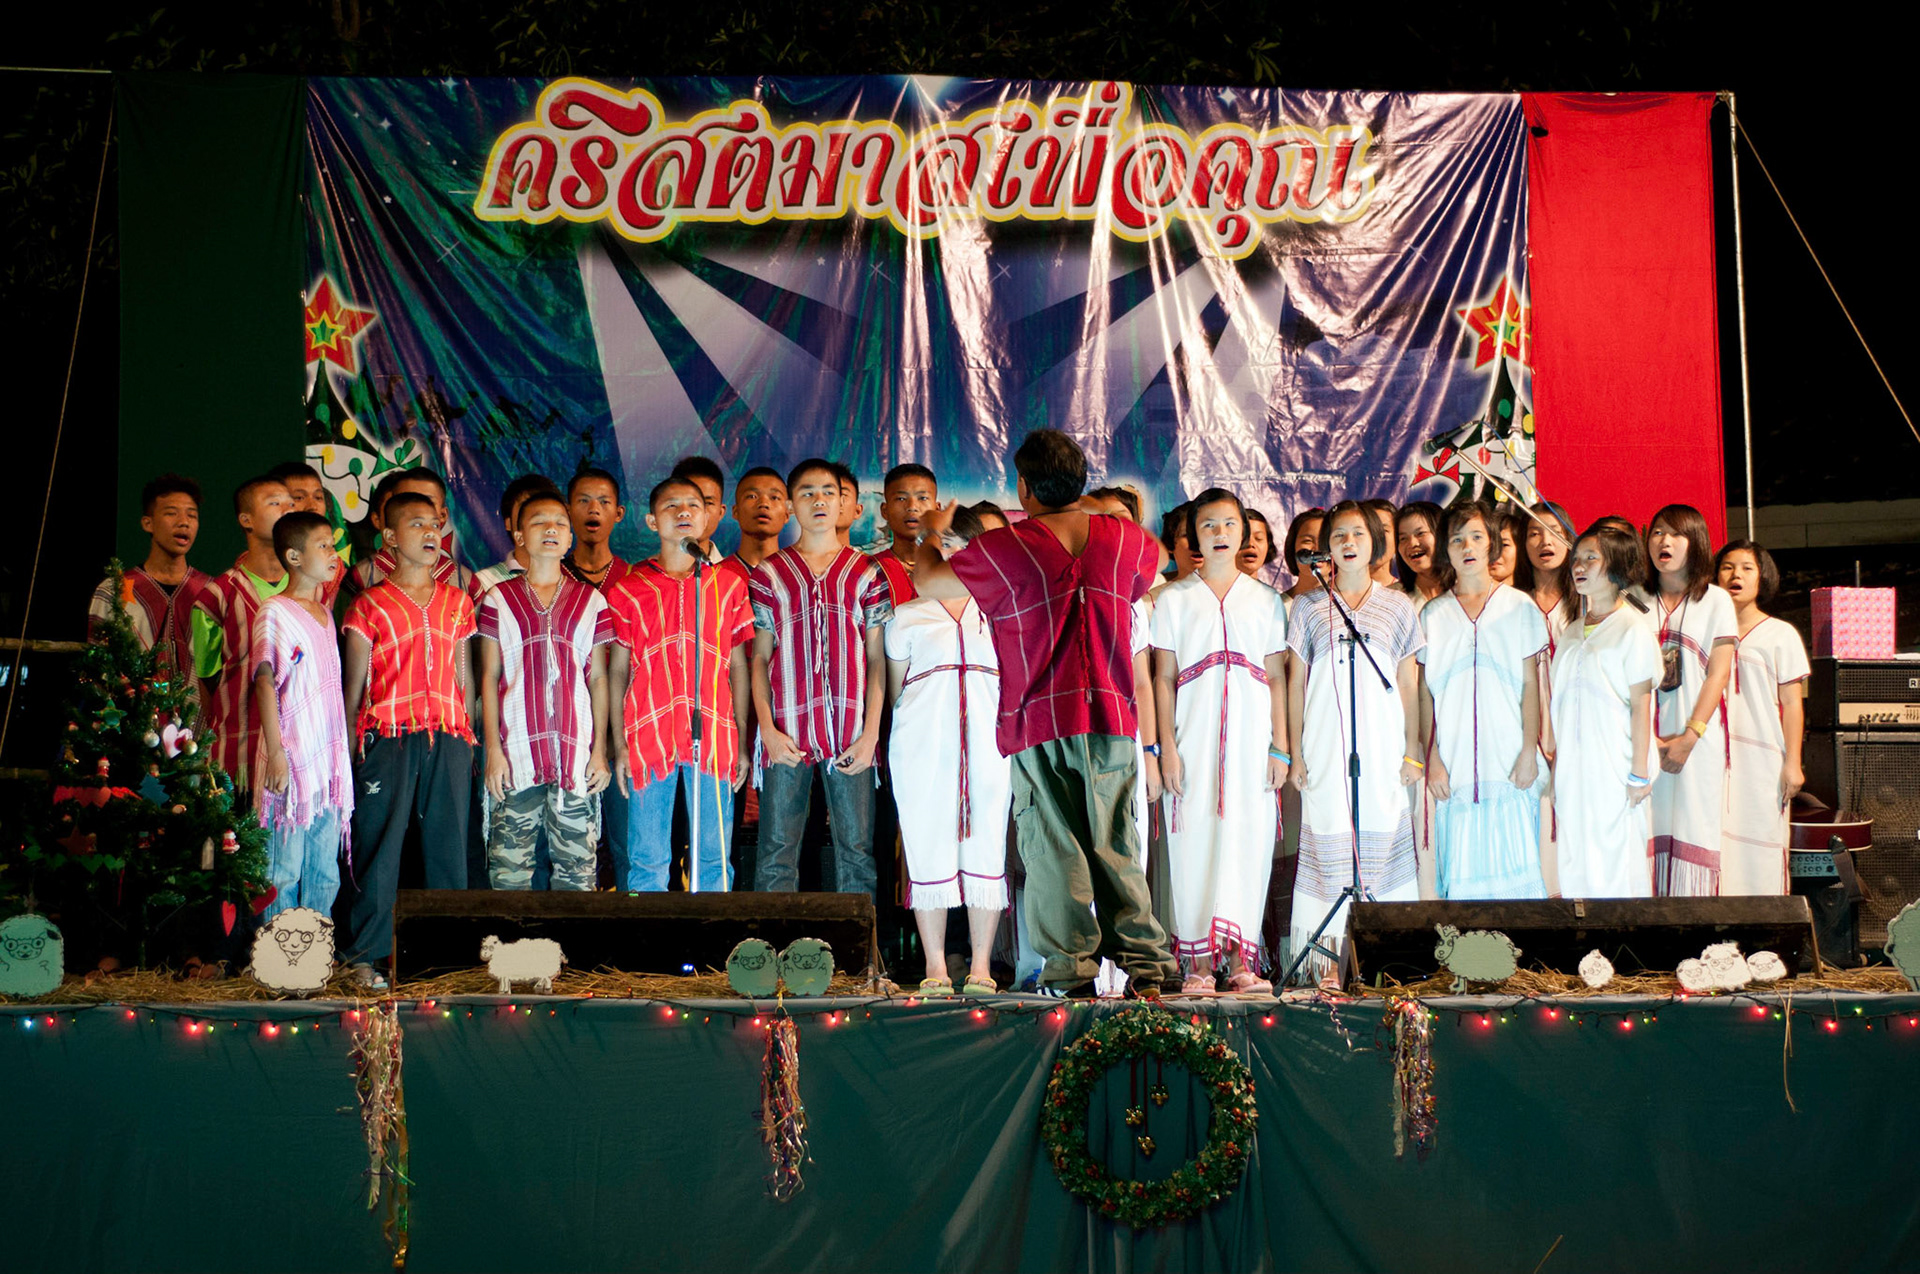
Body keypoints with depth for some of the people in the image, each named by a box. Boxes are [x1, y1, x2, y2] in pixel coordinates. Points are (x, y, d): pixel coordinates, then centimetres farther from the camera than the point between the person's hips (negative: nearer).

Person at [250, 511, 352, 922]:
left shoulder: (325, 613, 15)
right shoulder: (274, 612, -6)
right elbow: (265, 684, -10)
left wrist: (341, 755, 12)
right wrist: (276, 753, -16)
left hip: (329, 761, 7)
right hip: (291, 763, -7)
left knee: (325, 874, 9)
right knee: (283, 870, -3)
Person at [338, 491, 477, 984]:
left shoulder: (457, 602, 15)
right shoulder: (369, 605, 5)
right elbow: (355, 684, 5)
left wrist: (469, 739, 11)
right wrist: (349, 742, -1)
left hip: (448, 739, 3)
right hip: (388, 737, -3)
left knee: (448, 844, 5)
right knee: (378, 846, -3)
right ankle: (364, 955, 5)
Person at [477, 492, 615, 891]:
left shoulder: (592, 601, 10)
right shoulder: (498, 599, 7)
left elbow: (598, 679, 10)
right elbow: (489, 677, 6)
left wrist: (600, 750, 4)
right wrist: (493, 748, -1)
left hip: (577, 751, 1)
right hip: (517, 752, -1)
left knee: (576, 864, 2)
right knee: (510, 862, 0)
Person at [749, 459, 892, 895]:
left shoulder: (866, 573, 10)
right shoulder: (769, 574, 10)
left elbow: (877, 659, 7)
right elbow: (760, 657, 8)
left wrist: (871, 732, -3)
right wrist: (767, 728, -4)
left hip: (852, 736, 0)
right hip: (786, 735, 0)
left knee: (857, 850, 1)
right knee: (777, 851, 0)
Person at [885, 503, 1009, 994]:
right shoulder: (905, 616, 12)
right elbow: (893, 690, 12)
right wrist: (896, 741, 2)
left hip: (989, 745, 1)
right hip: (923, 746, -1)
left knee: (987, 844, -3)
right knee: (928, 847, -3)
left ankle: (981, 966, 2)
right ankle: (935, 968, 4)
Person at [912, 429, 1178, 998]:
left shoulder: (1002, 549, -4)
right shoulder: (1128, 540, 5)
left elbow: (926, 581, 9)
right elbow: (1154, 562, 31)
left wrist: (930, 533, 30)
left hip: (1039, 720, -3)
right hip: (1111, 716, 3)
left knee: (1053, 849, 2)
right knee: (1115, 845, 10)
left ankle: (1071, 967, 1)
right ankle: (1145, 959, 7)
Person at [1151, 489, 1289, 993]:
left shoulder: (1266, 601, 12)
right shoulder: (1174, 599, 8)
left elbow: (1277, 678, 10)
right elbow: (1163, 678, 5)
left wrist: (1280, 745, 3)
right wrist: (1167, 746, -4)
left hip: (1251, 741, 1)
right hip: (1194, 738, -1)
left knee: (1247, 840, -3)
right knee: (1194, 839, -4)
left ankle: (1239, 959, 2)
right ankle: (1197, 963, 1)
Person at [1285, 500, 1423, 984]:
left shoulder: (1397, 606, 10)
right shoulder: (1308, 607, 8)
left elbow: (1409, 683, 10)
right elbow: (1295, 682, 9)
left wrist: (1412, 751, 5)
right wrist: (1295, 751, 3)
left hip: (1382, 744, 0)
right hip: (1325, 746, 0)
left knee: (1383, 835, -3)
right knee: (1328, 841, -3)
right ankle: (1327, 954, -1)